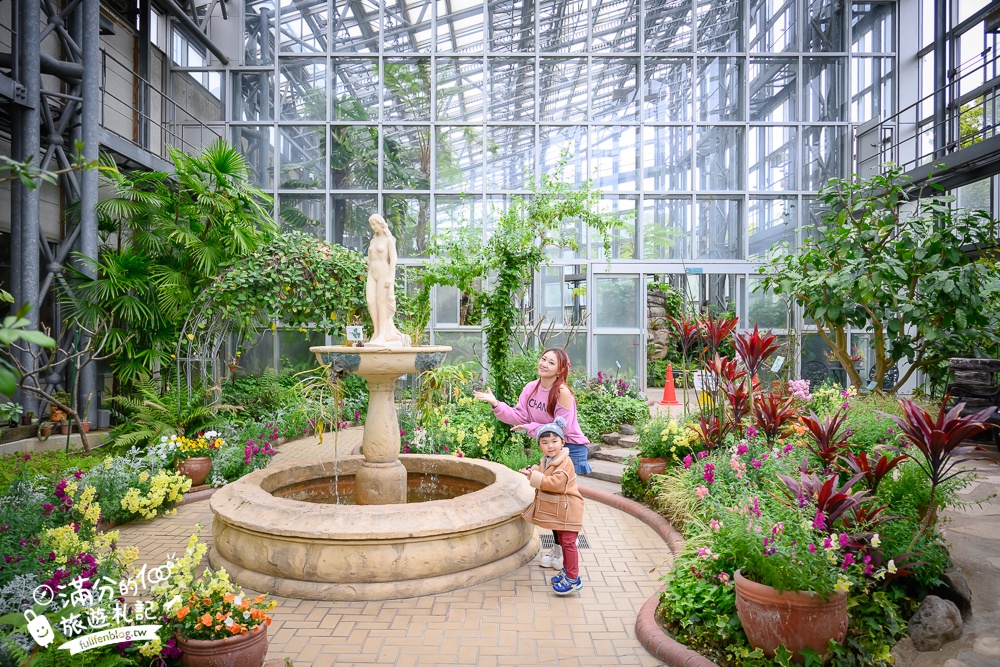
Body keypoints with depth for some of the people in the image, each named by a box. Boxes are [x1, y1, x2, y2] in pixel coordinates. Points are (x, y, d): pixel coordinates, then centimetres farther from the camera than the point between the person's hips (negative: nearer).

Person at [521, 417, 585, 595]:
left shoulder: (565, 462, -22)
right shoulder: (546, 461, 7)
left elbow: (555, 483, -32)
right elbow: (545, 479, 20)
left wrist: (534, 476, -30)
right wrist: (533, 472, 2)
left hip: (567, 510, -9)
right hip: (557, 510, 9)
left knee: (568, 543, -5)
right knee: (562, 541, 19)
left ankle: (573, 579, 2)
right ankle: (567, 570, 32)